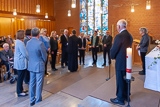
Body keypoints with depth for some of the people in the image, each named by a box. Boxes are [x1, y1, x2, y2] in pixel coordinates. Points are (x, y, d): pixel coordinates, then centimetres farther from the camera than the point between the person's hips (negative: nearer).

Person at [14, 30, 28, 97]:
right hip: (21, 62, -10)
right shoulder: (20, 43, -21)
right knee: (20, 77, 0)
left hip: (18, 62, 10)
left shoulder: (17, 41, 10)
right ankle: (19, 92, 12)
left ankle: (21, 89, 32)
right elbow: (25, 54, -20)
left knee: (20, 76, 19)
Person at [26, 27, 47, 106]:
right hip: (39, 66, -6)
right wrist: (43, 62, 8)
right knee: (39, 84, 8)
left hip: (31, 66, 6)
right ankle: (38, 101, 22)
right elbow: (44, 56, -11)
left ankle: (32, 100, 28)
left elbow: (28, 54, 7)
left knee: (32, 83, 15)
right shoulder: (40, 43, -20)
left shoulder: (28, 43, -1)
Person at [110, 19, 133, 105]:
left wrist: (113, 57, 3)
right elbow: (129, 47, 11)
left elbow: (113, 50, -18)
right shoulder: (130, 36, 6)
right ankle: (126, 95, 36)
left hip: (120, 62, -8)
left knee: (120, 81, 5)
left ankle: (120, 99, 20)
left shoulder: (119, 36, -21)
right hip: (128, 61, 8)